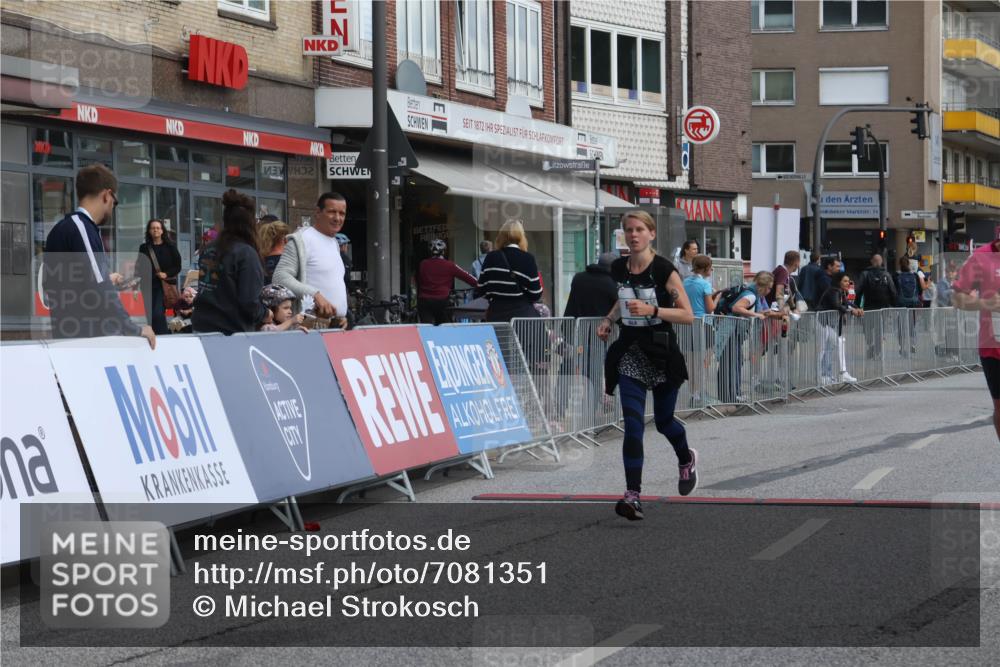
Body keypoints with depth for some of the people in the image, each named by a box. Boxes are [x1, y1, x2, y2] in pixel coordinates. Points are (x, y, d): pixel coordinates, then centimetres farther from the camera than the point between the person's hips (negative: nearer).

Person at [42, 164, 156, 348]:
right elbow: (98, 290, -19)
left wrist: (106, 280, 40)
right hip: (86, 338, -9)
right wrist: (135, 330, -11)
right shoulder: (80, 228, -12)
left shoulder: (64, 229, 17)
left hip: (70, 336, 9)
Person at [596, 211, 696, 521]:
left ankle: (687, 460, 46)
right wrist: (610, 319, 6)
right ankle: (633, 495, -14)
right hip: (630, 353, 3)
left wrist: (651, 310, -25)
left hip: (661, 353, -3)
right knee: (633, 423, -10)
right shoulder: (619, 268, 3)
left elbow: (688, 315, -13)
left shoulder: (664, 269, -12)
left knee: (664, 421, 13)